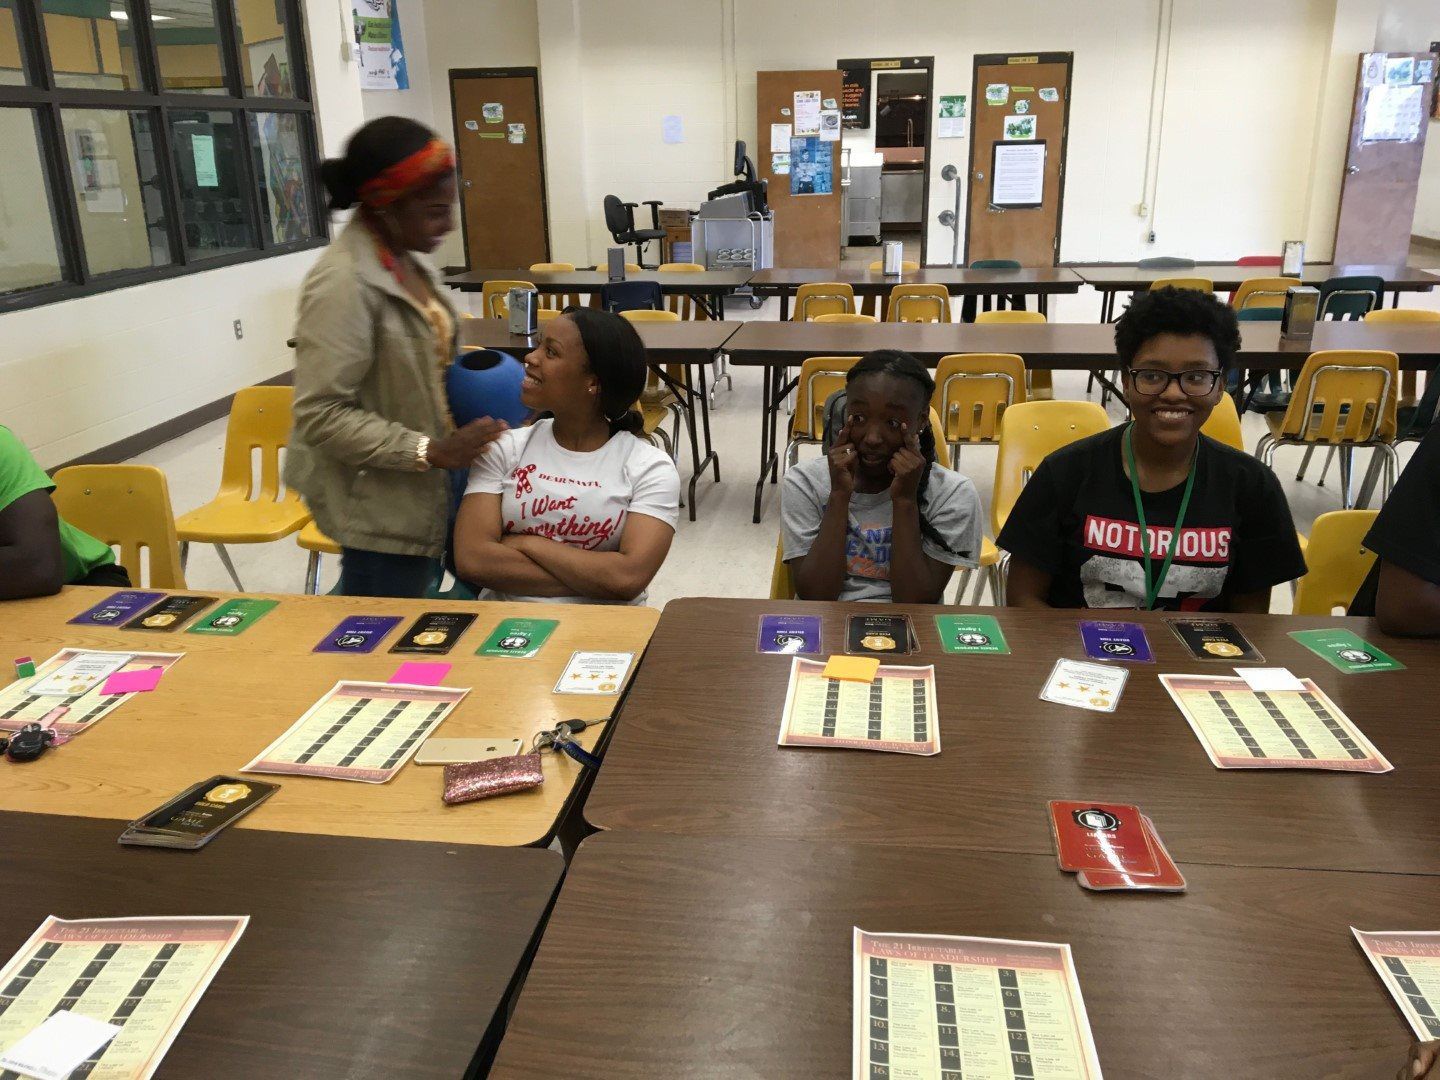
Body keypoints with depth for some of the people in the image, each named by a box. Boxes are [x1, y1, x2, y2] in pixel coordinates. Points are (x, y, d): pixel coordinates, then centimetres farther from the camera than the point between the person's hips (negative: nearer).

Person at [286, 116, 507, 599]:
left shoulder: (409, 260, 5)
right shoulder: (342, 282, -22)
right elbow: (321, 415, -24)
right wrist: (431, 451, -26)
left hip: (421, 492, 9)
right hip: (381, 507, -9)